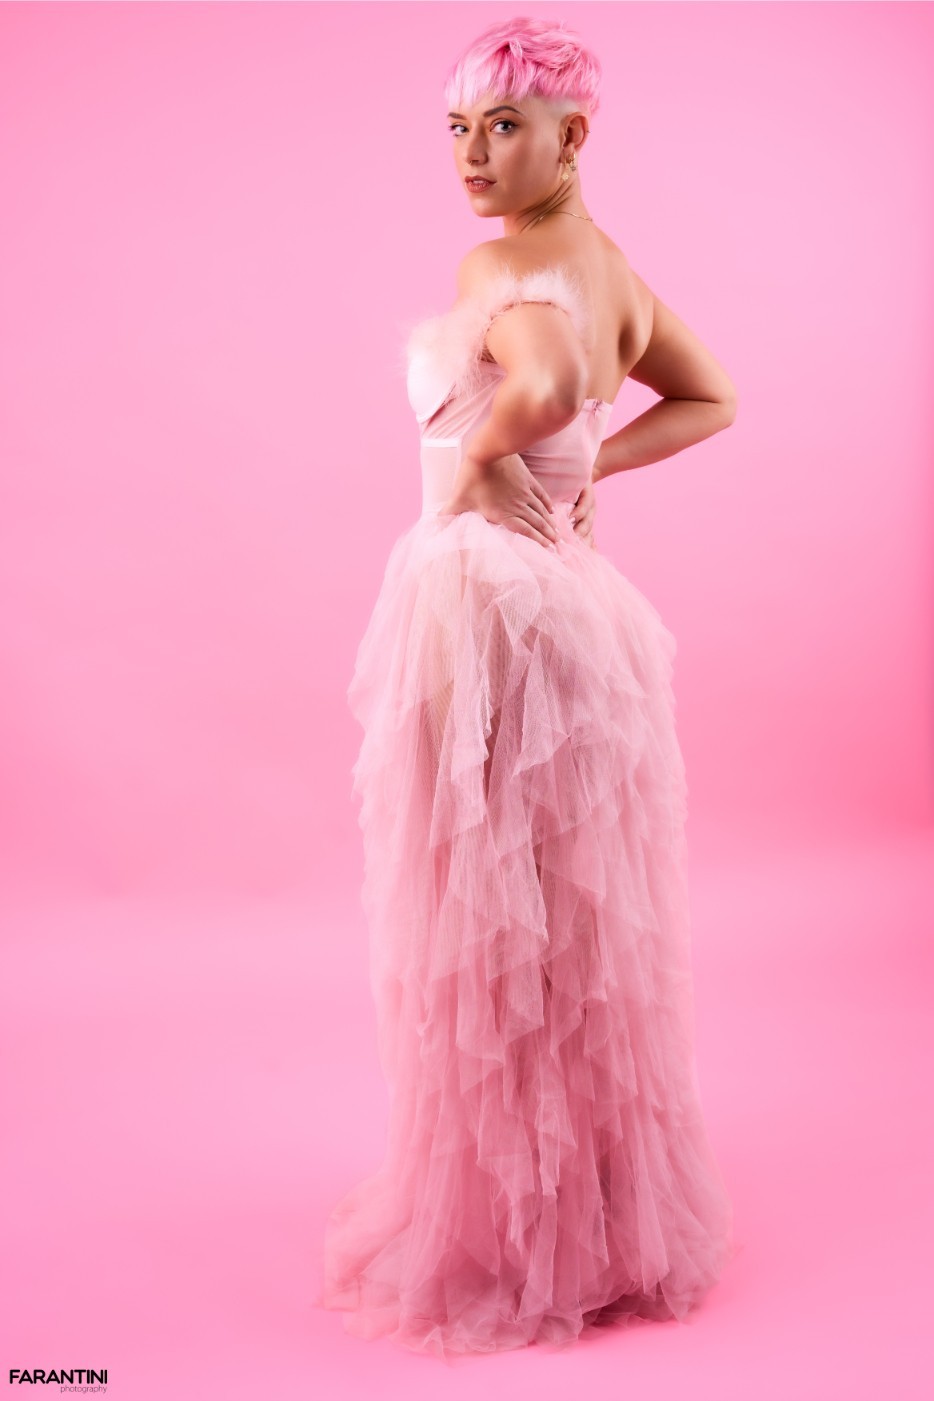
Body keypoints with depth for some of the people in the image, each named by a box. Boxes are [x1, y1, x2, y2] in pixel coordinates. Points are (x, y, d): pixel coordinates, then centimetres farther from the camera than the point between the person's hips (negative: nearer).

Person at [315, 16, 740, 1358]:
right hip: (577, 595, 9)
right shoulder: (610, 265, 10)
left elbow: (546, 384, -39)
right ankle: (612, 1209, 34)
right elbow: (710, 399, 22)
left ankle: (509, 1238, 18)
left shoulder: (500, 264, -17)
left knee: (486, 933, 4)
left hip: (488, 606, -9)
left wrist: (478, 462, -19)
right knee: (582, 934, 18)